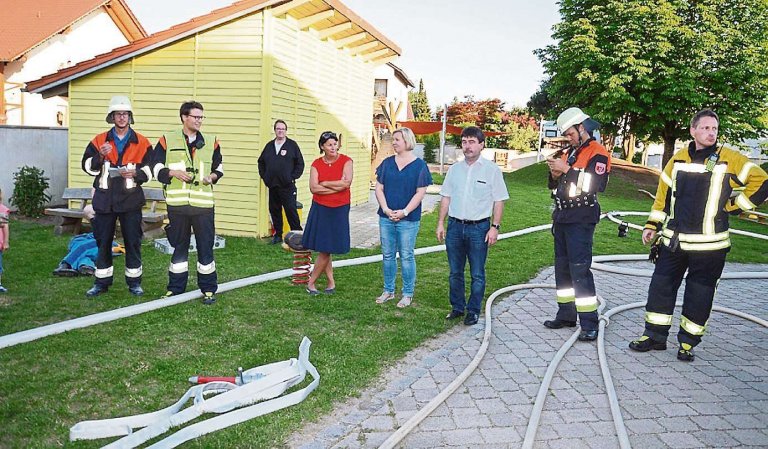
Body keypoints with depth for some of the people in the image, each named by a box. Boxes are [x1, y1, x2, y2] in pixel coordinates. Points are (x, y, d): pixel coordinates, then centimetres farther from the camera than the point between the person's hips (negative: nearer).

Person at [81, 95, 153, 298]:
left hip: (131, 200, -1)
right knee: (103, 242, 8)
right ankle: (102, 282, 19)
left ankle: (134, 281, 14)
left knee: (133, 241, 3)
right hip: (105, 199, 2)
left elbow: (150, 171, 4)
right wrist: (100, 156, -13)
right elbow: (87, 166, 5)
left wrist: (136, 172, -16)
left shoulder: (142, 143, 4)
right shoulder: (99, 141, 8)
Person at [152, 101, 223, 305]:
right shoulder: (167, 140, 4)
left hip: (203, 204, 0)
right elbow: (156, 168, 5)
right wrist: (173, 173, -13)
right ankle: (175, 288, 23)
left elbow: (219, 167, 17)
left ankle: (208, 289, 13)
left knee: (206, 246, 2)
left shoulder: (211, 142, 8)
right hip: (177, 203, 0)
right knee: (179, 246, 10)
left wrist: (212, 176, -4)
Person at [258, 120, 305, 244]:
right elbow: (261, 162, 20)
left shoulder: (292, 145, 0)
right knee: (274, 210, 9)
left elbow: (300, 163, 0)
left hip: (287, 186, -5)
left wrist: (293, 177, -7)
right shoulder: (269, 145, 12)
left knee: (291, 210, -7)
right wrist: (264, 176, 10)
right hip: (272, 185, 5)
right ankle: (278, 235, 19)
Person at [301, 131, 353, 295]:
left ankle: (311, 282, 15)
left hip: (339, 210, -2)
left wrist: (324, 183, -11)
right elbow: (313, 188, -11)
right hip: (320, 209, 2)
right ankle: (331, 282, 18)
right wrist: (337, 187, -15)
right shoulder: (316, 164, 2)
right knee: (324, 249, 5)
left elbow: (347, 182, -17)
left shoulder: (346, 161, -3)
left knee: (326, 249, 2)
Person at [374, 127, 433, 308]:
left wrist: (404, 212, -14)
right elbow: (379, 188, 6)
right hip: (386, 217, 4)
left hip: (408, 219, -4)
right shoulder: (387, 163, 7)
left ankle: (408, 294, 16)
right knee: (387, 255, 11)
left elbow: (420, 193, -7)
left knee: (406, 256, 3)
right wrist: (386, 209, -8)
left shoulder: (419, 165, -3)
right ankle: (388, 290, 25)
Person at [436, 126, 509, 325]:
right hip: (455, 226, 4)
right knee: (455, 272, 12)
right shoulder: (454, 169, 9)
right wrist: (441, 223, 8)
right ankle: (457, 307, 25)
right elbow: (446, 197, 13)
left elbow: (499, 201, -3)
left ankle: (473, 311, 16)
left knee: (477, 274, 4)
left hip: (479, 227, -4)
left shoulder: (491, 170, -3)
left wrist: (495, 227, -9)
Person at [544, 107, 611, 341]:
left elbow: (592, 185, -22)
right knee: (562, 267, 13)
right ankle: (566, 315, 23)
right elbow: (555, 186, 19)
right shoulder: (569, 153, 17)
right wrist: (555, 174, -3)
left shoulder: (597, 153, -9)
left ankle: (589, 323, -7)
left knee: (579, 270, -12)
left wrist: (566, 170, -23)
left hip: (581, 220, -9)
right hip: (562, 216, 9)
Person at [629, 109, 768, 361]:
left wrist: (733, 206, -5)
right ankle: (655, 336, 18)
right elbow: (663, 194, 14)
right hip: (673, 240, 3)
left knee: (699, 294, 5)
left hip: (708, 244, -3)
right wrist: (652, 225, 10)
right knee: (661, 286, 6)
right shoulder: (678, 159, 7)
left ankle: (688, 342, 19)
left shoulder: (729, 160, -4)